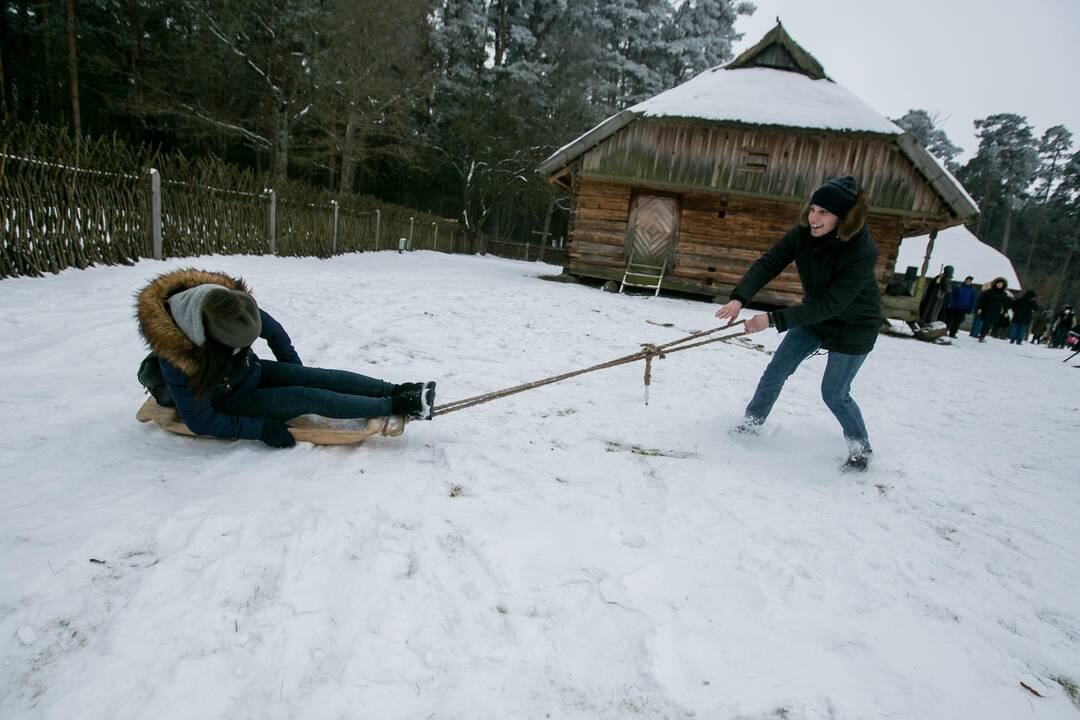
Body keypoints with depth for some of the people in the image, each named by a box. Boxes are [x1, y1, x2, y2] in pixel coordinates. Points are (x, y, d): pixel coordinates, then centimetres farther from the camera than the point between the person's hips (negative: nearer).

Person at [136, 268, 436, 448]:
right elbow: (200, 421, -26)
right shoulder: (177, 359, -35)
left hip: (255, 372, 5)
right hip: (231, 403, -5)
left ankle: (398, 390, -15)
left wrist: (297, 374, 4)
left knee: (321, 377, -17)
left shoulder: (233, 304, -24)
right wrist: (262, 428, -28)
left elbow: (274, 331, -4)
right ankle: (395, 406, -24)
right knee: (308, 398, -24)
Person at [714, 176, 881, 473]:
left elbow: (829, 304, -34)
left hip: (852, 327, -5)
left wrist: (773, 320, -39)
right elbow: (768, 263, -24)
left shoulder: (862, 251, -33)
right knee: (776, 371, 7)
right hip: (813, 315, 6)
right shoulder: (804, 233, -17)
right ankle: (751, 423, 25)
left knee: (834, 393, 3)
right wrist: (739, 298, -42)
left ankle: (861, 449, 26)